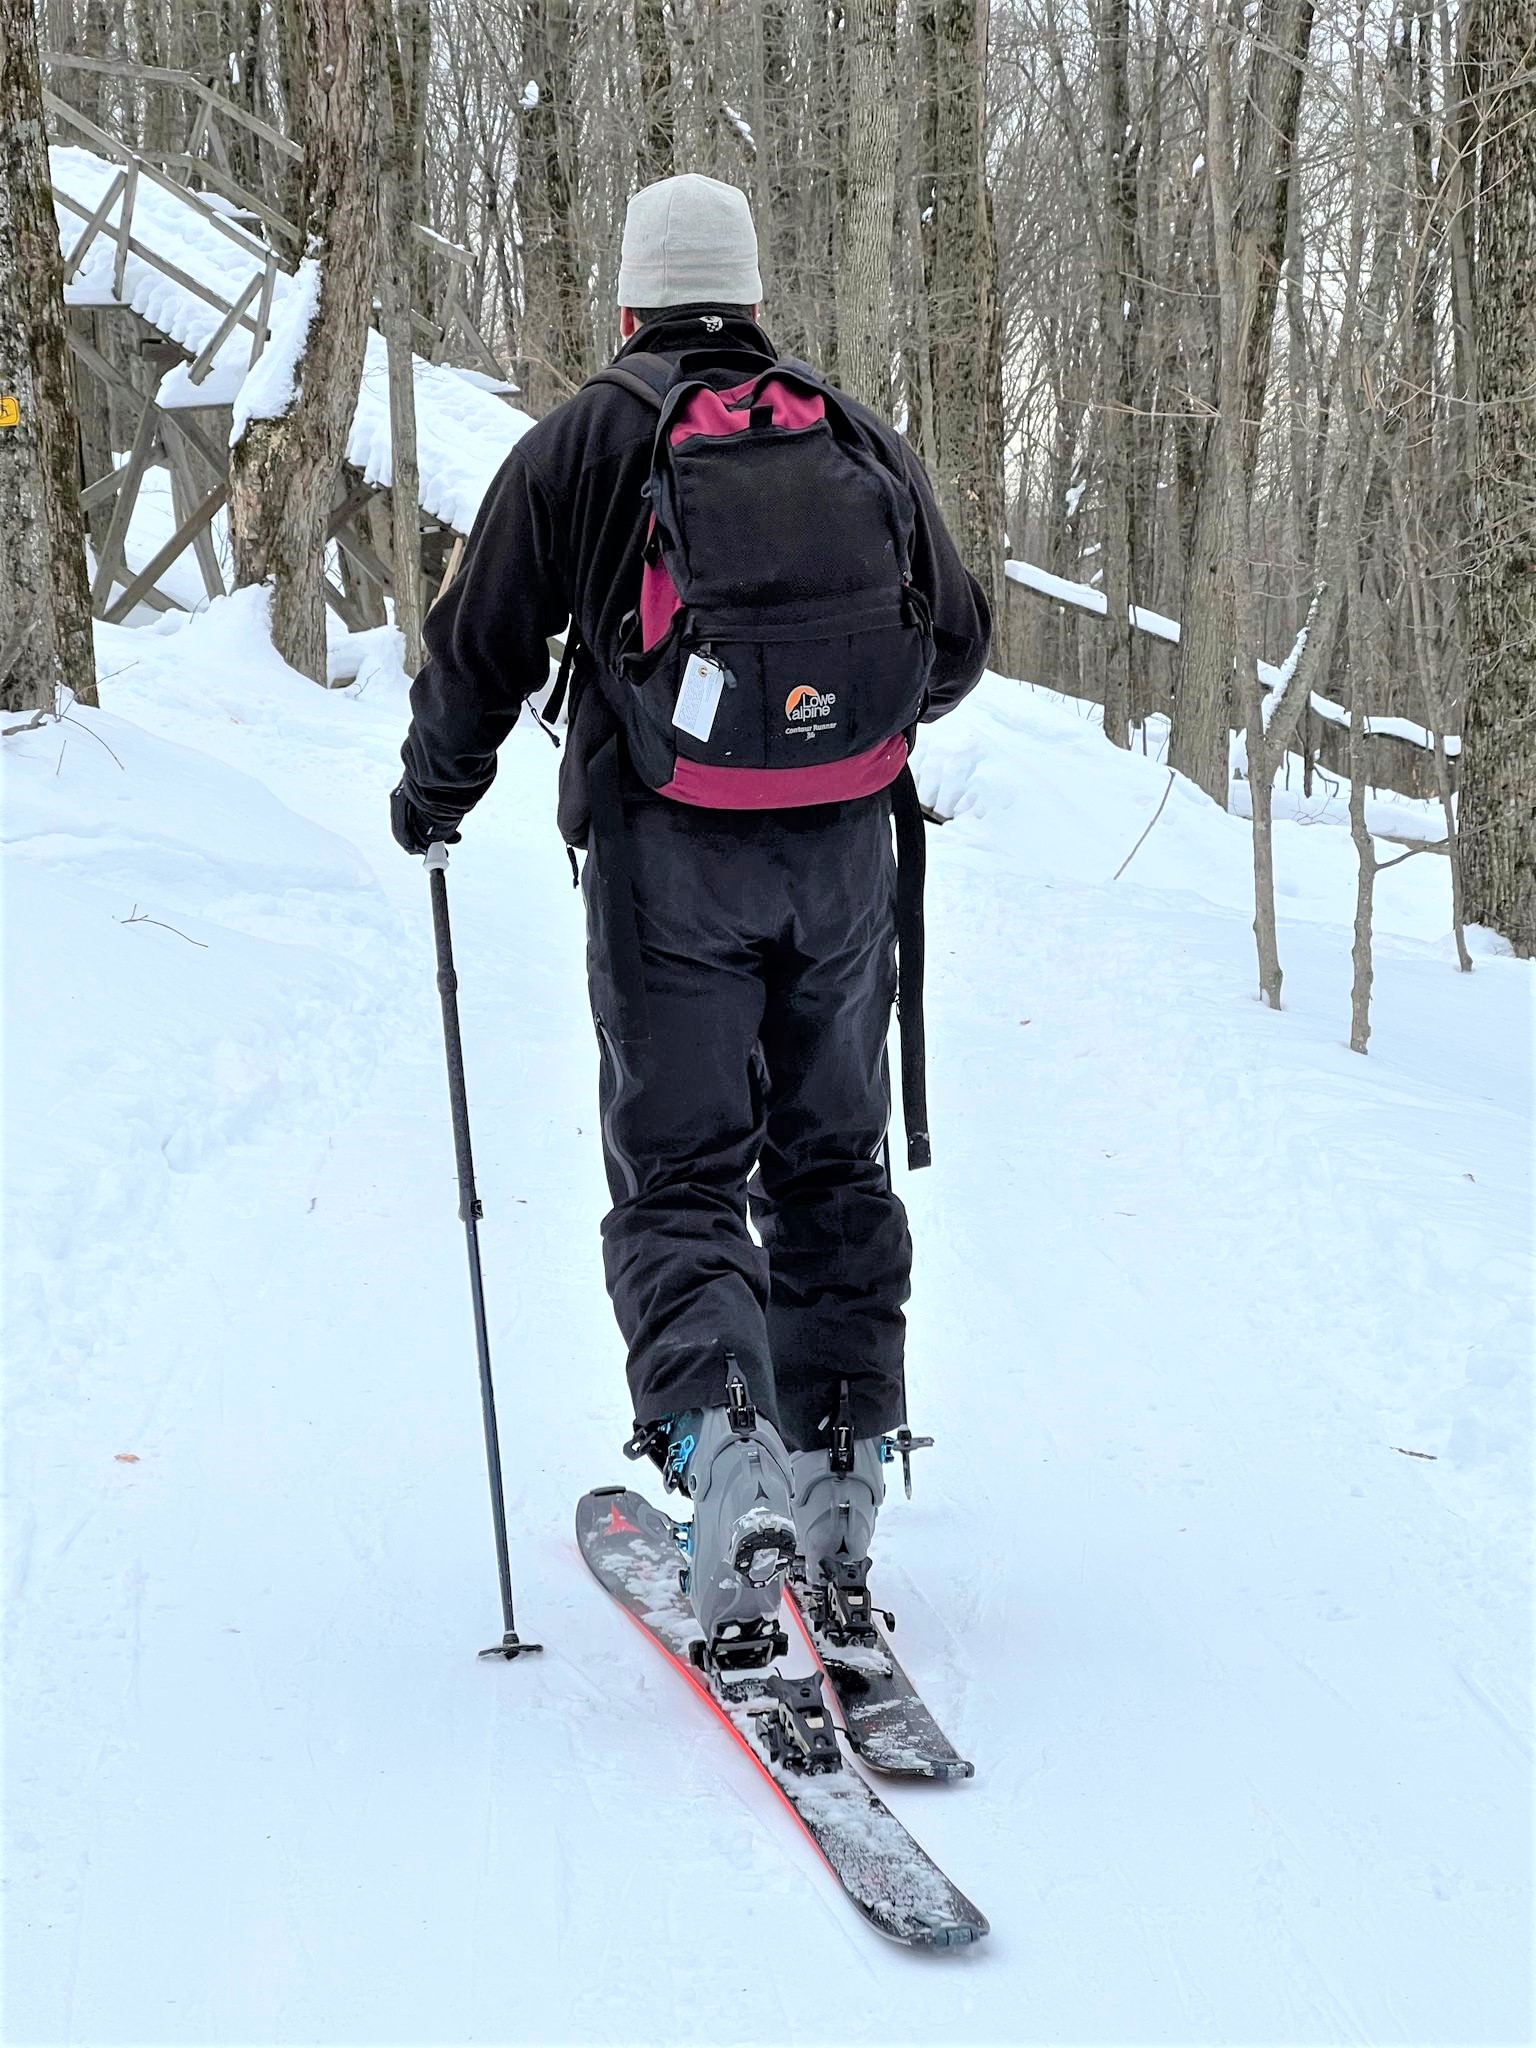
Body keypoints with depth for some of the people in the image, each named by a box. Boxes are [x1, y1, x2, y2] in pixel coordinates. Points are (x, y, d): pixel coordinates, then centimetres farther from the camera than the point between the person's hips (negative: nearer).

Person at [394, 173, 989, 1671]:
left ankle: (724, 1445, -24)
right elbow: (959, 644, 18)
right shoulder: (862, 441, 11)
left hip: (670, 857, -3)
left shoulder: (584, 442, 0)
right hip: (844, 856, 3)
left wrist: (430, 795, 19)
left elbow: (480, 648, 2)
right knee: (830, 1159, 15)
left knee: (680, 1171, 0)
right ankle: (844, 1481, 18)